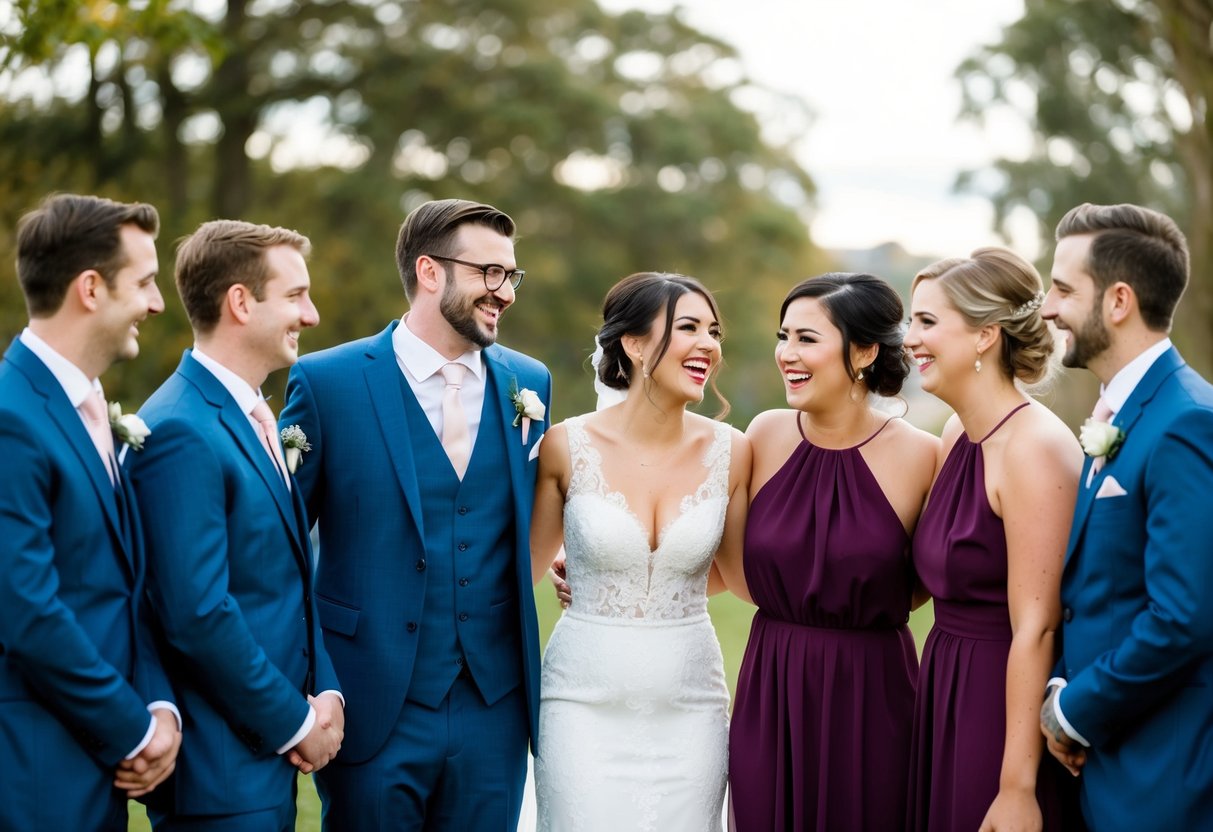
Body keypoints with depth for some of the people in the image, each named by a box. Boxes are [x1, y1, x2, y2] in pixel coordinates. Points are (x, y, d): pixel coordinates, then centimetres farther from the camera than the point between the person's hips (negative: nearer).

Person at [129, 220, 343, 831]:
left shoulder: (253, 419, 12)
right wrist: (296, 722, -13)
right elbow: (198, 614, -22)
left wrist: (325, 690, 2)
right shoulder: (181, 432, -18)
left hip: (270, 757, 9)